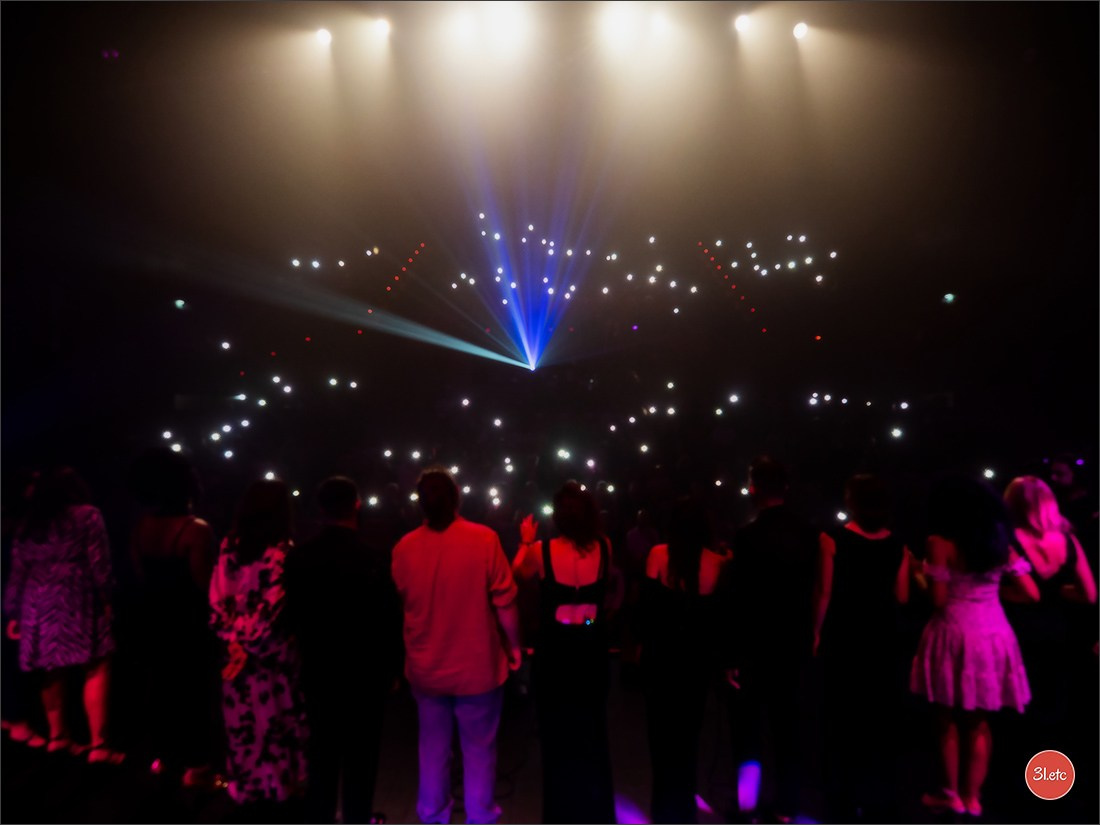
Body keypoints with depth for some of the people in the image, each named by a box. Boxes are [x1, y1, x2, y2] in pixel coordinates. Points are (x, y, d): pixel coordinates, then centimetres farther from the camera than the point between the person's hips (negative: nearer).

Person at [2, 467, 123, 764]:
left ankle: (58, 736, 24)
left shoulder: (29, 523, 16)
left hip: (38, 605, 6)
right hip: (76, 601, -6)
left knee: (53, 670, 15)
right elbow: (98, 563, -6)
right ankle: (98, 744, -8)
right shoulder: (87, 515, 1)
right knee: (97, 669, -5)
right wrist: (105, 598, -2)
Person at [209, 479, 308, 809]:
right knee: (274, 722, 11)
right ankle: (278, 787, 24)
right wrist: (254, 645, -7)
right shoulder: (281, 552, -17)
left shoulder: (229, 547, -2)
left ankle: (245, 787, 33)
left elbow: (216, 601, -2)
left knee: (242, 723, 18)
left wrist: (234, 641, -2)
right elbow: (275, 610, -19)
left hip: (236, 653, 5)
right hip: (270, 656, -5)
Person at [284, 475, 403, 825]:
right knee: (360, 753, 13)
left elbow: (292, 615, 0)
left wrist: (312, 650, 14)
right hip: (364, 671, -3)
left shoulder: (298, 557, -9)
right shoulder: (374, 559, -20)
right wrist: (391, 668, 0)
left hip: (318, 671, 4)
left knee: (322, 753, 18)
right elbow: (389, 620, -14)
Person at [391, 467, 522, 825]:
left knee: (433, 744, 22)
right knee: (479, 746, 15)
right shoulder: (484, 539, -18)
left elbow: (399, 605, 5)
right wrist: (514, 645, 1)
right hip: (477, 664, -3)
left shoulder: (404, 547, -8)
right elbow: (505, 601, -14)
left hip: (425, 666, 3)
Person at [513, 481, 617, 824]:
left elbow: (518, 573, 3)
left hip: (554, 653, -2)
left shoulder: (541, 551, -19)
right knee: (592, 731, 21)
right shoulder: (604, 548, -14)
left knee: (558, 733, 19)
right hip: (592, 652, 2)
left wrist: (525, 542, 11)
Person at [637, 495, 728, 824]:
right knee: (688, 729, 18)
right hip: (698, 657, 1)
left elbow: (646, 603, -10)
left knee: (662, 728, 15)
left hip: (661, 654, -1)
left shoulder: (658, 554, -13)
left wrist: (644, 642, 1)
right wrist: (721, 657, 8)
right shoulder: (717, 562, -11)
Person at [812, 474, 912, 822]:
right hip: (881, 639, 3)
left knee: (841, 718, 11)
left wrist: (817, 633, -2)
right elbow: (901, 597, 0)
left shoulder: (833, 540, -12)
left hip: (842, 637, -2)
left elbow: (824, 592, -11)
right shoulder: (898, 546, -3)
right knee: (877, 718, 16)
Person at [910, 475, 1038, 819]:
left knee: (948, 720, 10)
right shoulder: (1000, 542, 7)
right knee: (978, 722, 16)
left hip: (955, 636, -5)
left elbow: (939, 601, -13)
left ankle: (951, 794, 18)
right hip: (994, 636, 5)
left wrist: (921, 575, 4)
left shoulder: (940, 543, -10)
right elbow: (1031, 593, 7)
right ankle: (971, 796, 22)